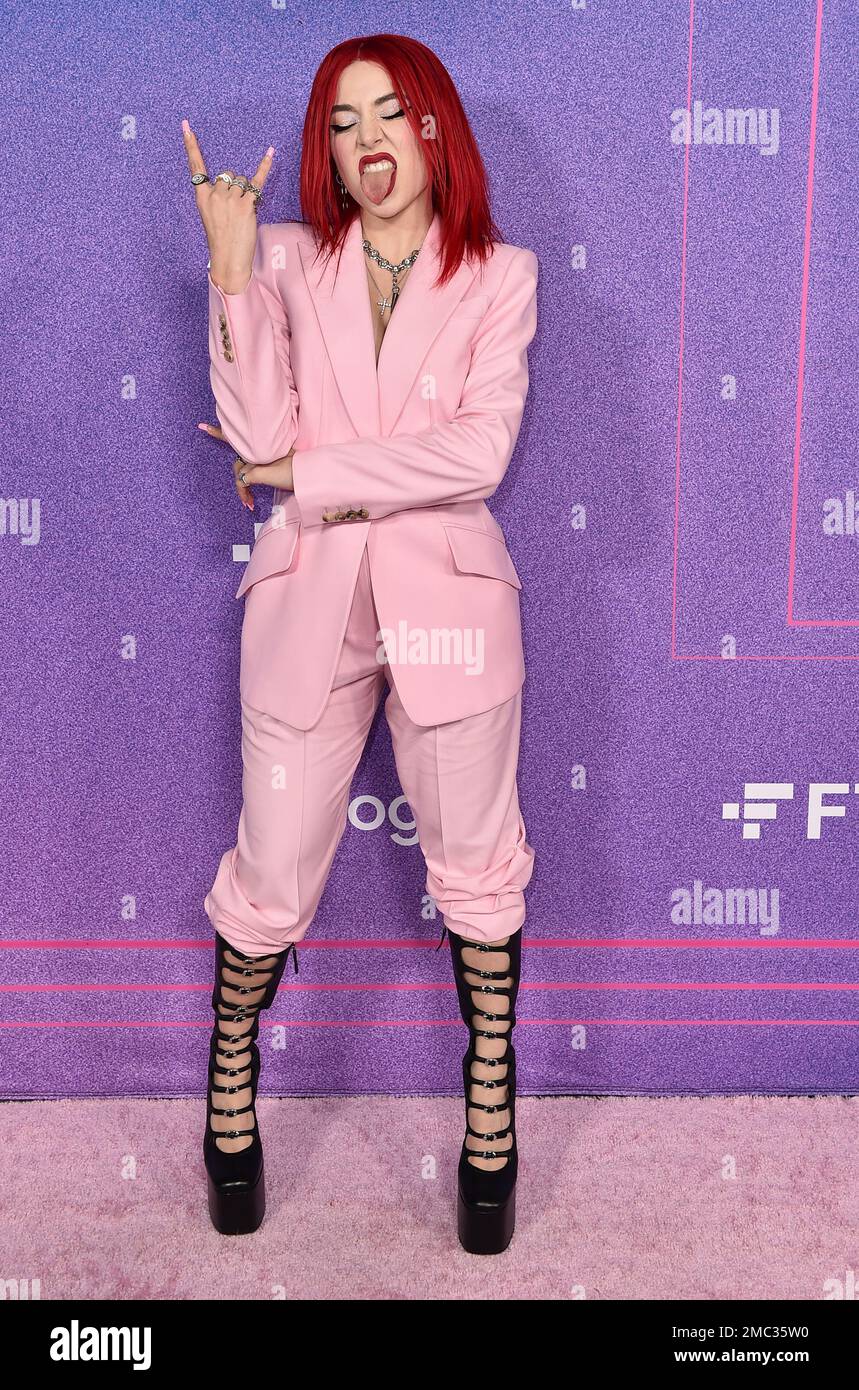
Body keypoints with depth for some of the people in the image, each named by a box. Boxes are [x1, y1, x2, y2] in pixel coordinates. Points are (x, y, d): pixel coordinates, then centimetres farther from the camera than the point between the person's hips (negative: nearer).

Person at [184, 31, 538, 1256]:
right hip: (309, 600, 1)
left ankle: (491, 1108, 32)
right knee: (271, 876, 8)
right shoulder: (291, 261, 4)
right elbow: (260, 436, -9)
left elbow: (479, 451, -12)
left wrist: (310, 473, -11)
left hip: (449, 595, 0)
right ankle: (232, 1086, 34)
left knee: (475, 872, 12)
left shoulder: (501, 276, 2)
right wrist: (231, 267, -14)